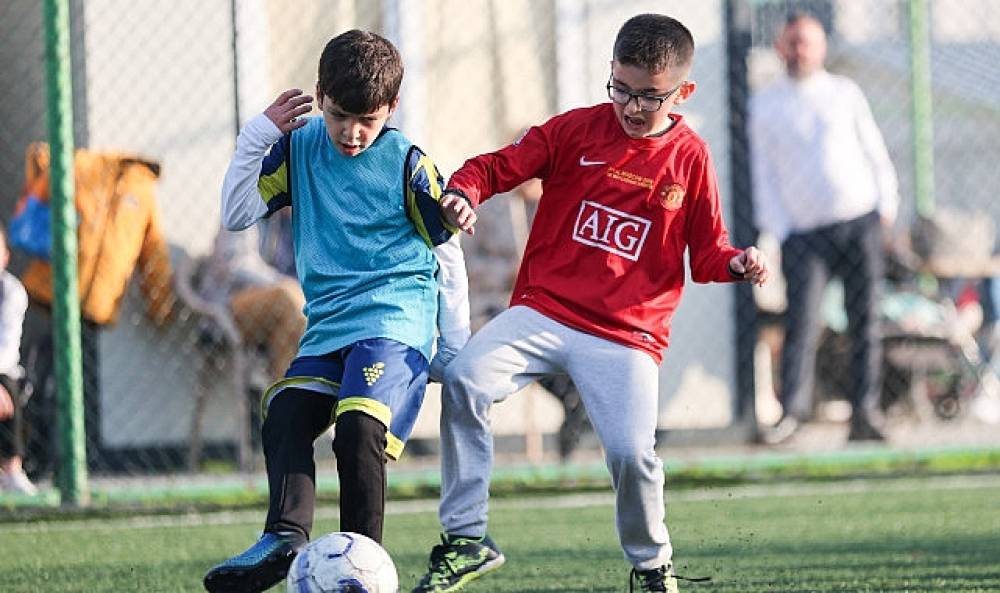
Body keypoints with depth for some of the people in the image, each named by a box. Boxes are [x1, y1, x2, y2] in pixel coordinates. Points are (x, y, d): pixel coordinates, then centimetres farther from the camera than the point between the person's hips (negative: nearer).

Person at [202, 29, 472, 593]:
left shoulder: (408, 164, -4)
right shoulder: (300, 146, 7)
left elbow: (449, 256, 4)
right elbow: (237, 214, 7)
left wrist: (455, 348, 4)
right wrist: (259, 134, -3)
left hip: (396, 319, -6)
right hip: (327, 325, 6)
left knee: (358, 427, -26)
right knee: (285, 417, -16)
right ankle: (285, 538, -30)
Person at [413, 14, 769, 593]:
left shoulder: (690, 158, 4)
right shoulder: (577, 130, 3)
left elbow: (707, 250, 10)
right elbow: (497, 166, 6)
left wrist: (736, 262, -12)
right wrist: (464, 192, -16)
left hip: (627, 337, -1)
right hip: (543, 312, 1)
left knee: (632, 452, -19)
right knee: (464, 379, -23)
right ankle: (467, 539, -13)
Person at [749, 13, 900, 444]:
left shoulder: (845, 93, 12)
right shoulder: (764, 106, 9)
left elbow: (874, 150, 14)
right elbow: (763, 174, 8)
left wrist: (886, 205, 4)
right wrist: (779, 230, -1)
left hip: (860, 224, 1)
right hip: (803, 230, -1)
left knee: (864, 321, -2)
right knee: (802, 321, -14)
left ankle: (865, 412, -2)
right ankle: (792, 411, -16)